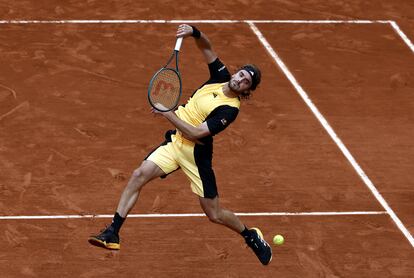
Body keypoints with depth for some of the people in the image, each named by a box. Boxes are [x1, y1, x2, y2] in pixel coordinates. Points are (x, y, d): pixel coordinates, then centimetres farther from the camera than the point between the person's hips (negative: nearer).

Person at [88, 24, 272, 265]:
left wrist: (166, 112, -25)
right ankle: (113, 234, -7)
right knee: (139, 176, -10)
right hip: (175, 141, 7)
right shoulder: (221, 78, -2)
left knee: (215, 214, 0)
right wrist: (194, 33, -18)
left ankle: (252, 237, 29)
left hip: (196, 153, -7)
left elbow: (195, 133, -27)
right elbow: (206, 46, 5)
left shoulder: (229, 110, -21)